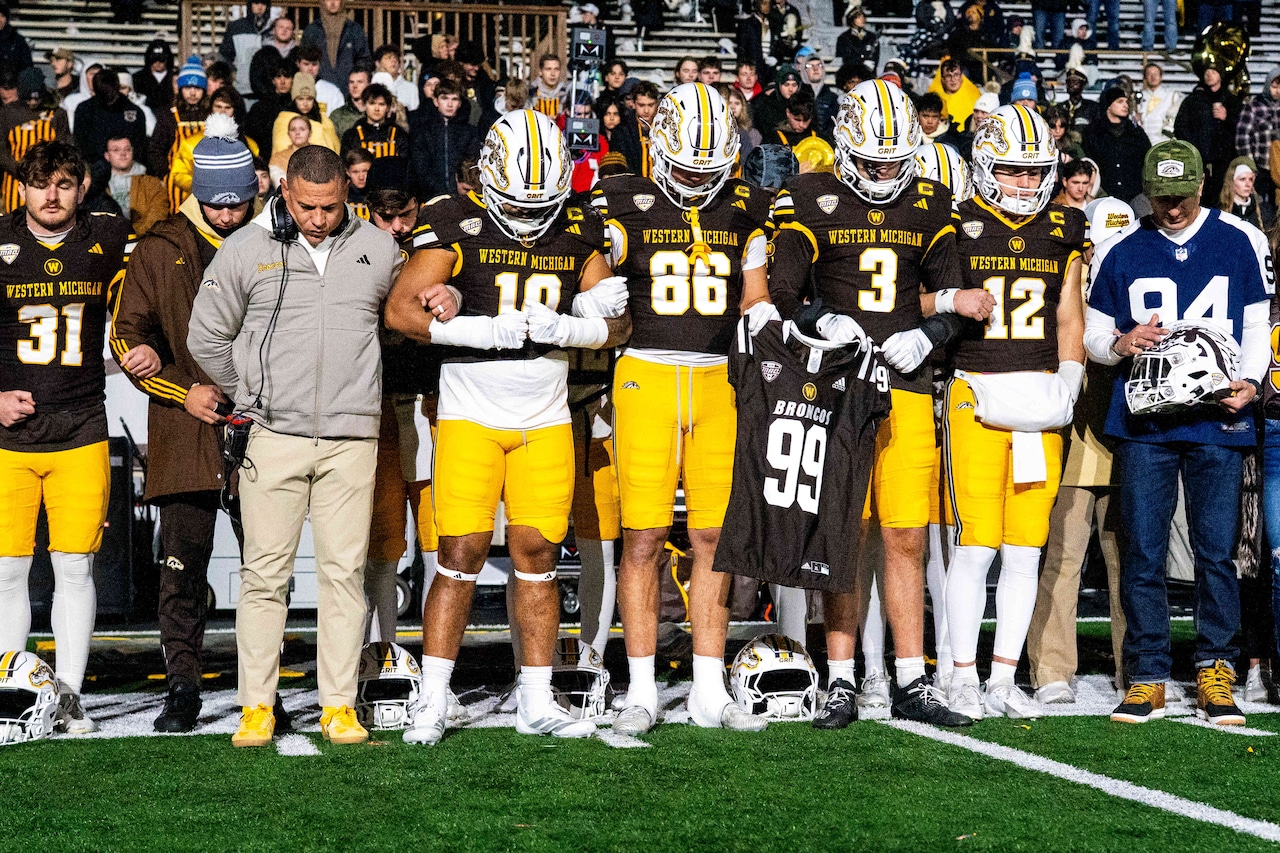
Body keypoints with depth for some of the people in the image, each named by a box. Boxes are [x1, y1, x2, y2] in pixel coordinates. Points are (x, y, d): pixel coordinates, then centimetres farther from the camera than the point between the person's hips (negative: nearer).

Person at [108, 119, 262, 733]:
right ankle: (182, 687, 8)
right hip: (183, 428, -1)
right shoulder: (161, 249, 4)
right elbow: (126, 335, 5)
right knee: (182, 564, -1)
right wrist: (183, 390, -8)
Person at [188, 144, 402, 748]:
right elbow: (207, 337, 9)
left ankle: (339, 704, 9)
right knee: (265, 572, 0)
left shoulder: (377, 250, 7)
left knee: (344, 570, 2)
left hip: (351, 437, 1)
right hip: (274, 435, -1)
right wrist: (252, 396, 11)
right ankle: (257, 705, 7)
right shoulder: (245, 250, 1)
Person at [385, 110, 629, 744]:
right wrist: (485, 332, -21)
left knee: (537, 555, 4)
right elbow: (400, 311, -13)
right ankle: (432, 703, 3)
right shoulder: (457, 227, -8)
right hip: (471, 416, -3)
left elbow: (617, 325, 7)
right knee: (461, 556, -5)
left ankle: (536, 703, 12)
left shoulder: (579, 234, 5)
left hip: (546, 419, 3)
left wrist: (564, 328, -13)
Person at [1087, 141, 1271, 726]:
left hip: (1218, 420, -1)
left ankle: (1214, 673, 9)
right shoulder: (1120, 251, 8)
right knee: (1141, 555, 0)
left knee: (1216, 552, -1)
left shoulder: (1241, 243, 6)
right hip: (1142, 421, 1)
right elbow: (1091, 333, 13)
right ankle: (1146, 678, 7)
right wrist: (1119, 343, -9)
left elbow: (1258, 326, 9)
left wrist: (1249, 381, -9)